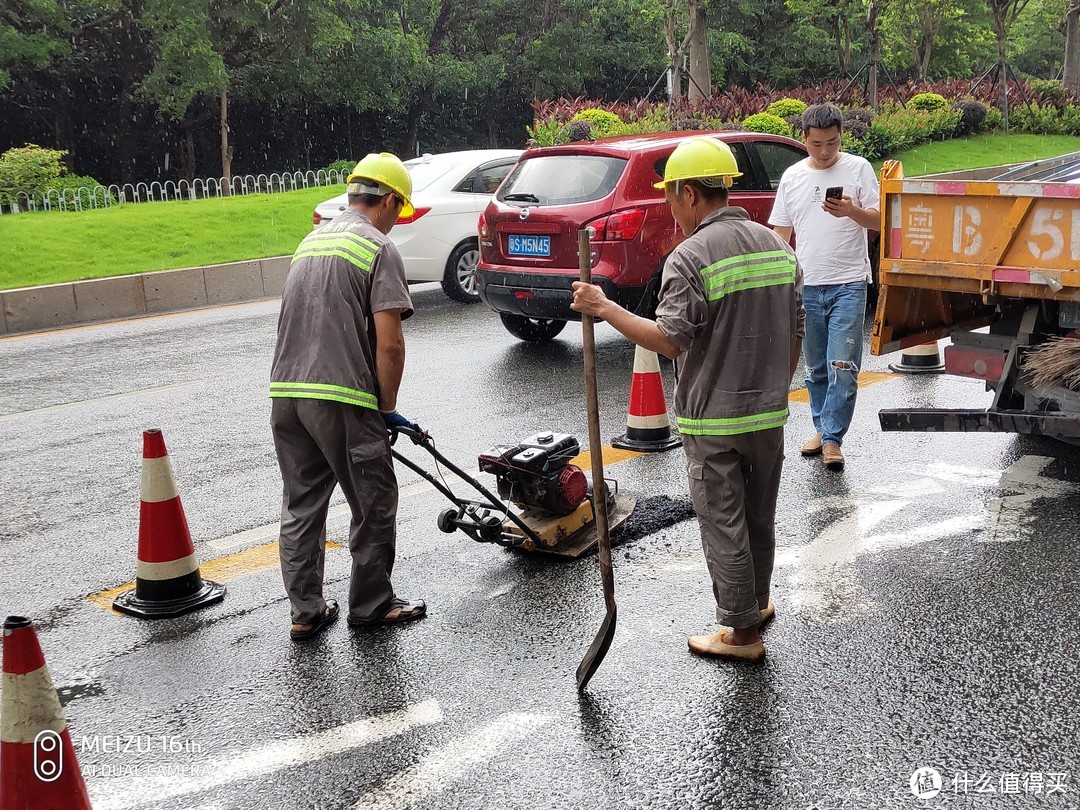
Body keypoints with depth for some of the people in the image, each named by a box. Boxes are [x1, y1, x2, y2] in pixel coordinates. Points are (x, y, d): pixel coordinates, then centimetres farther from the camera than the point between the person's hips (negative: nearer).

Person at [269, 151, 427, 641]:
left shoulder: (310, 242, 19)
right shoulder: (378, 249, -6)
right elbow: (389, 344, -15)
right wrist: (387, 408, -2)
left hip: (286, 393, 8)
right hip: (342, 400, -7)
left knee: (301, 506, 14)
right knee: (373, 506, 9)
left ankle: (306, 612, 20)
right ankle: (371, 605, 20)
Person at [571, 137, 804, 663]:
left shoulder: (691, 256, -16)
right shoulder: (777, 245, 7)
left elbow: (670, 340, -23)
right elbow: (794, 335, 11)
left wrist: (604, 309, -17)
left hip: (712, 418, -7)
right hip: (769, 413, 7)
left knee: (723, 525, 5)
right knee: (759, 516, 21)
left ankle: (741, 631, 14)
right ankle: (757, 602, 39)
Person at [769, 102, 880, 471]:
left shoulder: (858, 168, 1)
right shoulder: (792, 176, 10)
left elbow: (878, 220, -2)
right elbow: (781, 233, 14)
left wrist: (851, 211, -23)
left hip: (848, 284, -4)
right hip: (806, 286, 4)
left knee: (843, 367, -9)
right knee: (815, 367, 13)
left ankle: (832, 439, -5)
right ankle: (822, 428, 26)